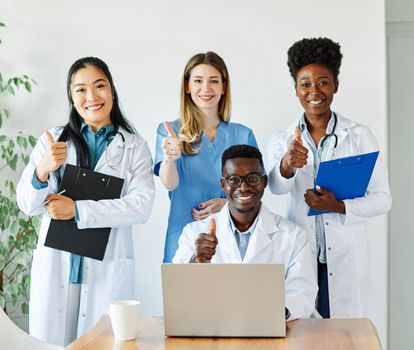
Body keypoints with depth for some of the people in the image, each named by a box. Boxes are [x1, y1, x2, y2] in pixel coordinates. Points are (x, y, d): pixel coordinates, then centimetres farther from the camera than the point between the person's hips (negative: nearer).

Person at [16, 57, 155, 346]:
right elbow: (27, 205, 3)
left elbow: (142, 205, -9)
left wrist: (77, 209, -15)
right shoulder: (52, 140, 6)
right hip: (54, 266, 1)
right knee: (50, 342, 5)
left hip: (108, 268, -1)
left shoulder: (134, 147, 4)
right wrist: (42, 172, -18)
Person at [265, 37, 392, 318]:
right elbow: (276, 186, -13)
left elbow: (383, 199, 0)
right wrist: (287, 165, -35)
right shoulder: (282, 141, 6)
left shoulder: (359, 136, 1)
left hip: (346, 262, -1)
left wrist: (339, 207, -17)